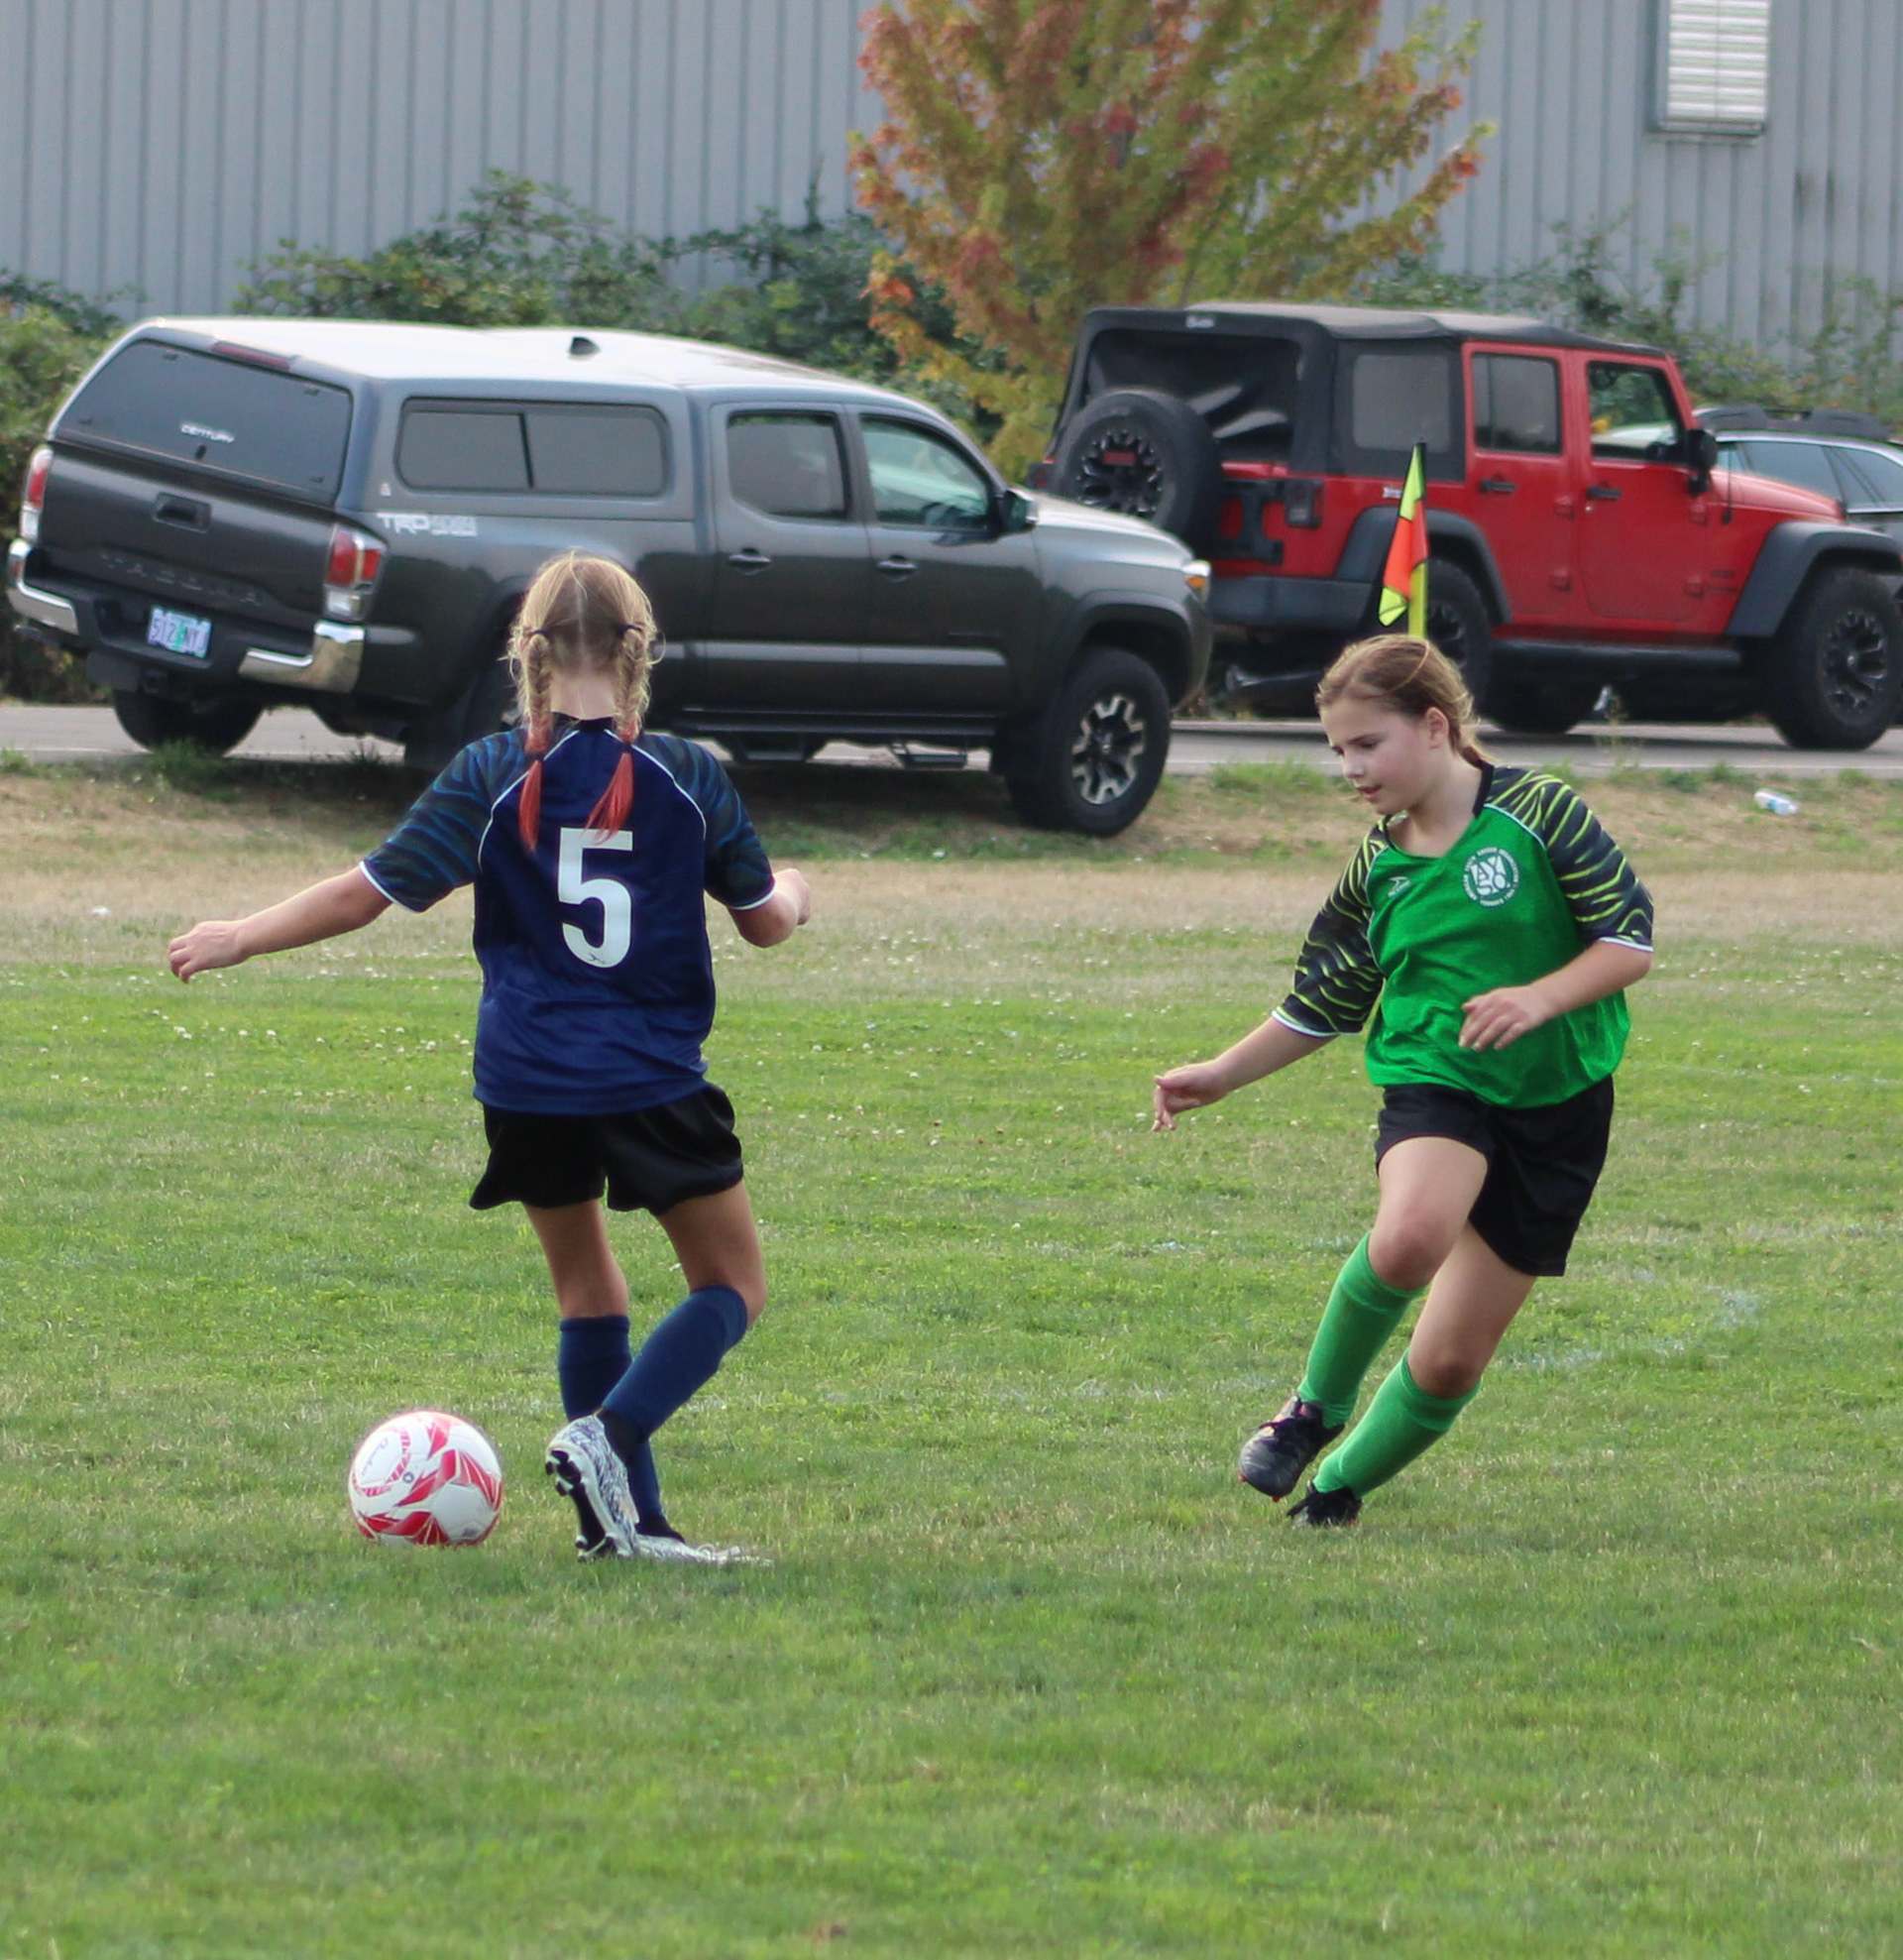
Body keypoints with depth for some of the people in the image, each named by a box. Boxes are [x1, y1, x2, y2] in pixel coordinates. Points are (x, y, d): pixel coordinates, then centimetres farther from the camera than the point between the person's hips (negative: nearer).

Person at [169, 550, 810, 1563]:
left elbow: (367, 892, -3)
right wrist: (795, 894, 31)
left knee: (587, 1288, 19)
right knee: (731, 1287, 10)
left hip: (524, 1082, 2)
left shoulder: (491, 777, -3)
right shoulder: (687, 778, -4)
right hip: (653, 1084, -2)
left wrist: (239, 938, 11)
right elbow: (764, 919, 7)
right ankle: (609, 1438, -14)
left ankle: (625, 1519, 14)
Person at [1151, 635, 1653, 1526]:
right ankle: (1318, 1407, -11)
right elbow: (1321, 1007, 16)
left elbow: (1630, 941, -9)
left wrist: (1540, 998, -25)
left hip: (1557, 1107, -1)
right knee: (1408, 1238, -35)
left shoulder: (1539, 813, -7)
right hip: (1435, 1081, 1)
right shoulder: (1377, 870, 5)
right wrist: (1221, 1076, 10)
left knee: (1451, 1361, 1)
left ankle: (1340, 1484, 25)